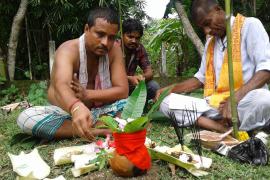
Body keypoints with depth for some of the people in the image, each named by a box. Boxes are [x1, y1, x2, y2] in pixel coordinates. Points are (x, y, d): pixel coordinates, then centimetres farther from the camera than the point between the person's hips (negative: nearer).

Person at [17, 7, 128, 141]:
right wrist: (76, 108, -65)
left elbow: (123, 91, -16)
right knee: (26, 118, -31)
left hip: (99, 111, 1)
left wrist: (87, 94, -30)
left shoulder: (114, 49, -10)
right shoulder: (68, 50, -21)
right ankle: (98, 131, -31)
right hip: (65, 111, -1)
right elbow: (61, 85, -42)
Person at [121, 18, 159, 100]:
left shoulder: (140, 48, -2)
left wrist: (142, 77, -30)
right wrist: (129, 78, -40)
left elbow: (149, 72, -6)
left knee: (154, 87, -17)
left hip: (130, 84, 5)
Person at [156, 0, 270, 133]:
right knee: (166, 102, -11)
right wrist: (169, 90, 7)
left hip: (246, 100, -6)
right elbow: (201, 78, 21)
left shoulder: (249, 25, -2)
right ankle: (227, 129, -24)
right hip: (214, 103, 6)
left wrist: (235, 99, -26)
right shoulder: (210, 42, 18)